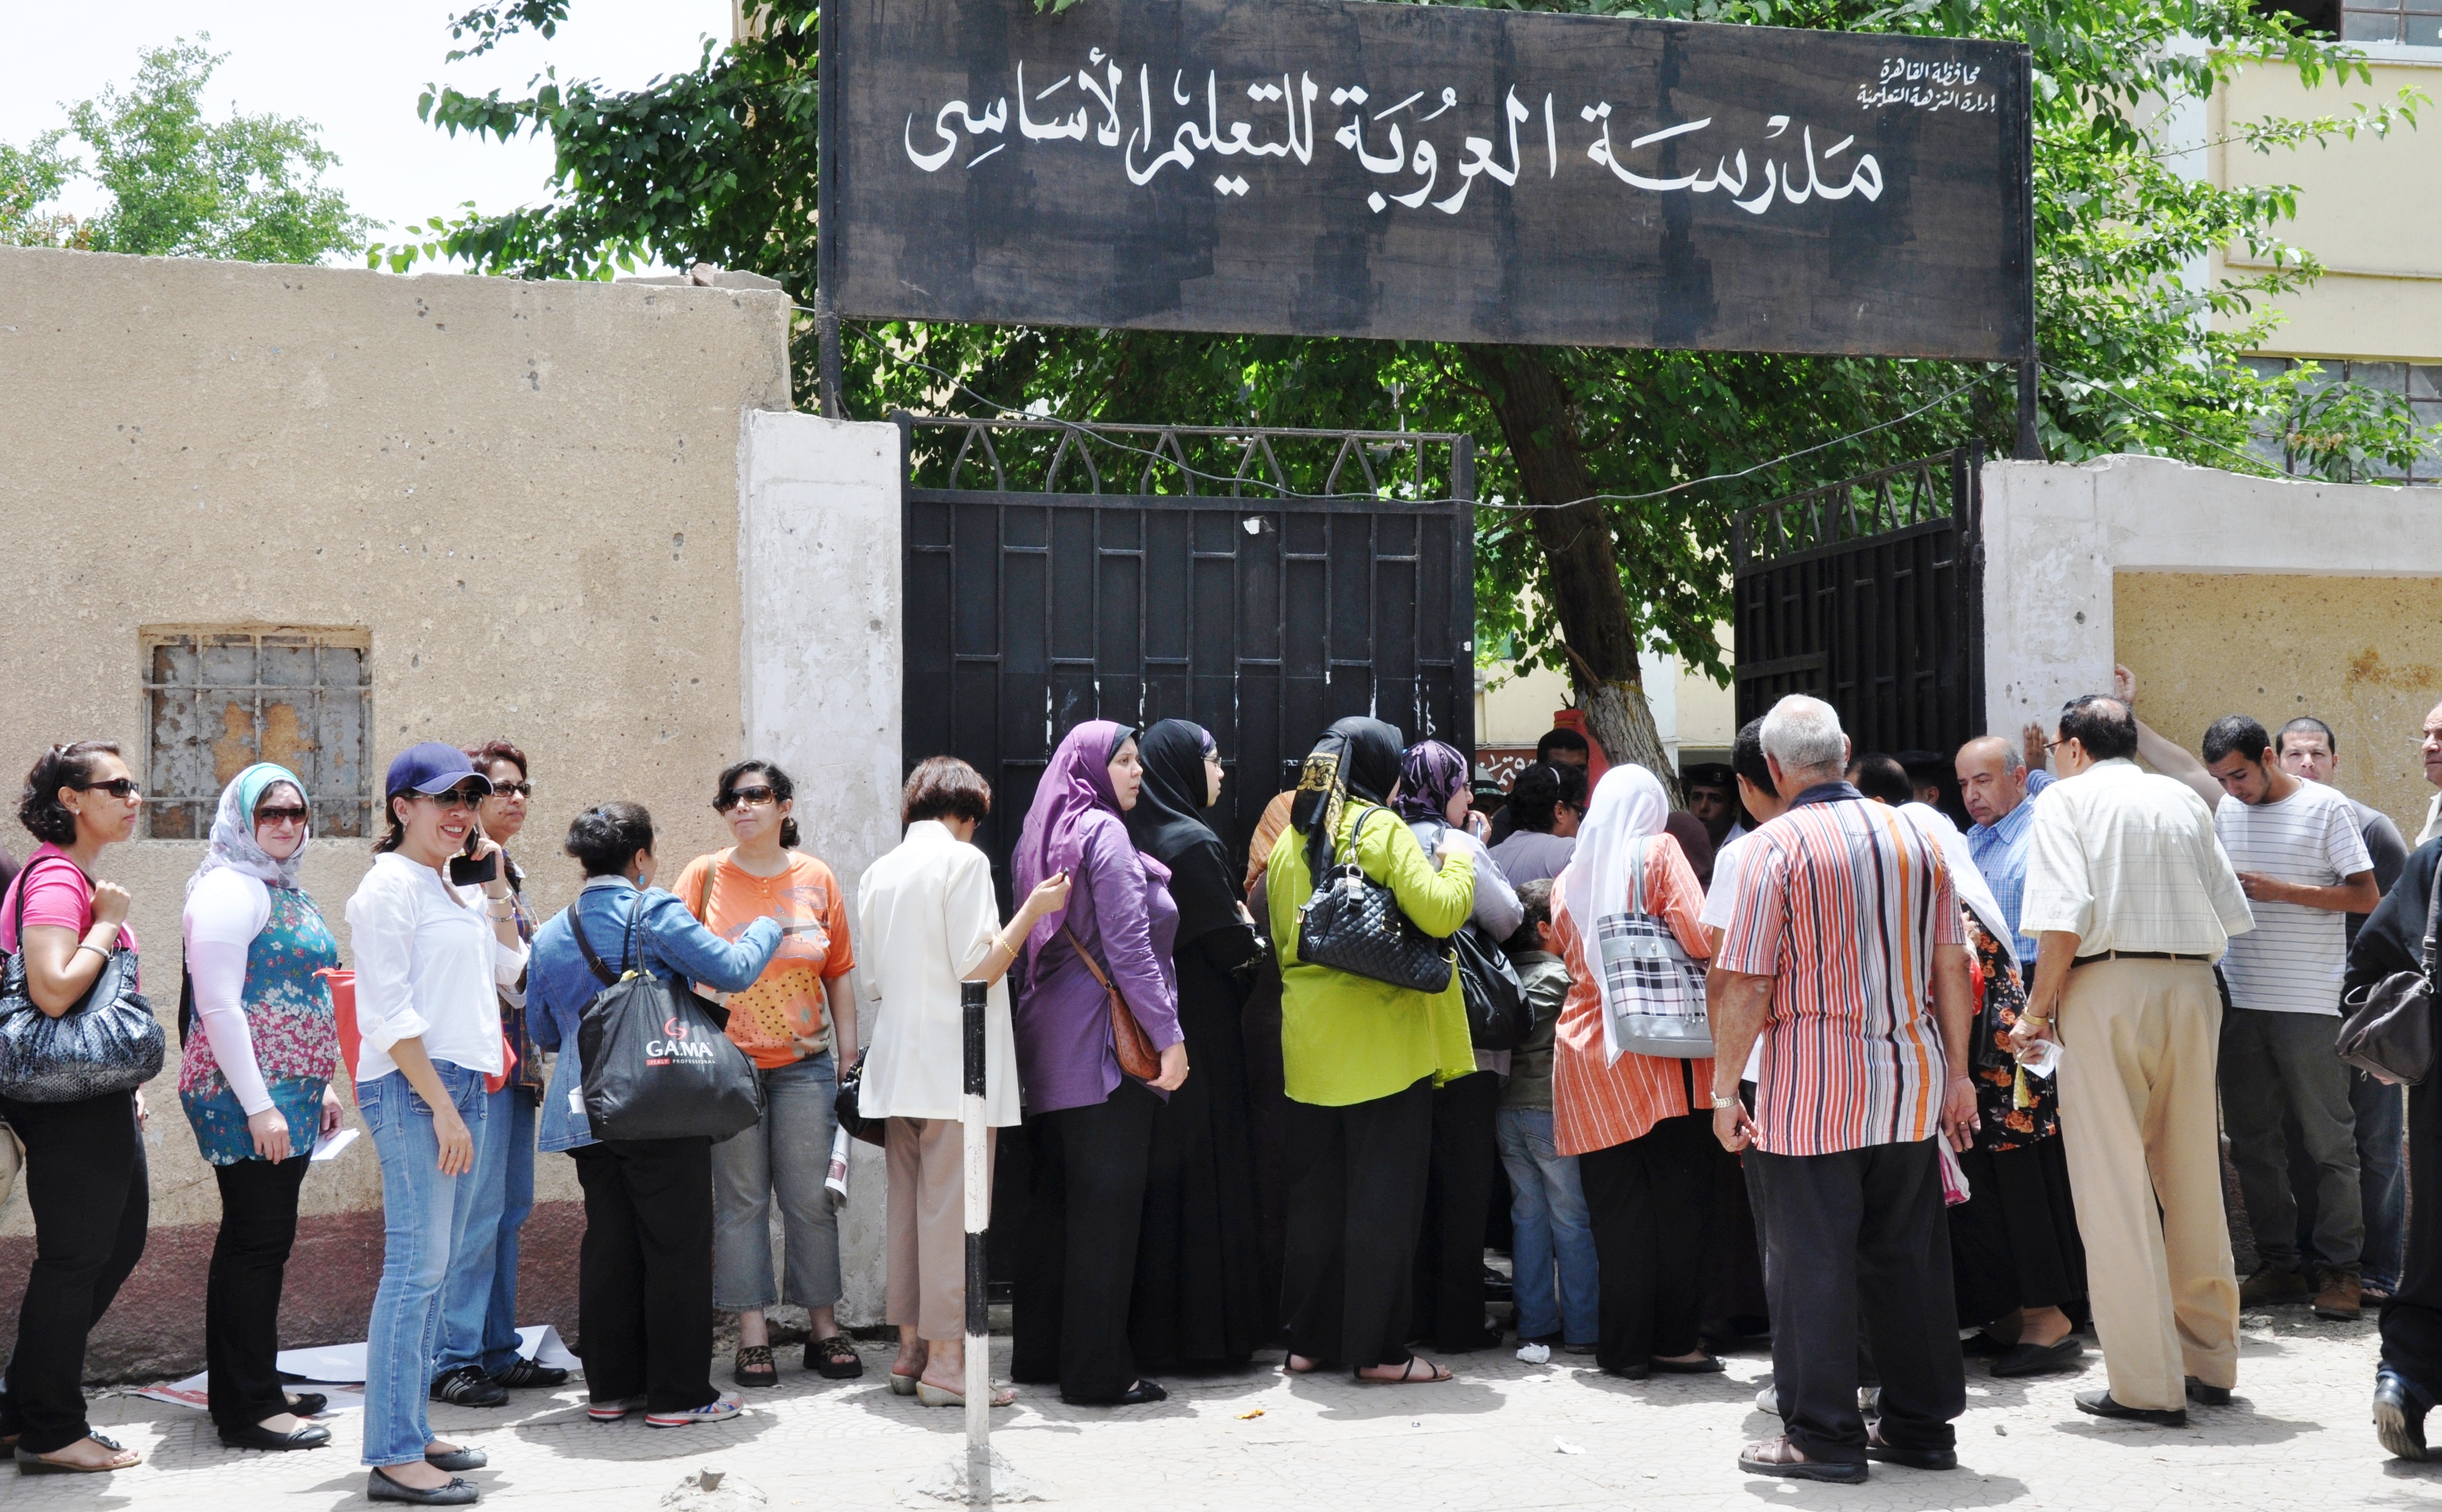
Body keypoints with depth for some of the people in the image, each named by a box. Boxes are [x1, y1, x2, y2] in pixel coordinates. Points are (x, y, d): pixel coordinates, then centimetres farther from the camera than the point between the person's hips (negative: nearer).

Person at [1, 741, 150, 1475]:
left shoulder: (77, 876, 15)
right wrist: (108, 923, -18)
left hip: (96, 1098, 11)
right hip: (70, 1102, -11)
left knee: (120, 1237, 17)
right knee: (73, 1258, -1)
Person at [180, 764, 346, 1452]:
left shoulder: (287, 891, 17)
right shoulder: (231, 889, -12)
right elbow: (219, 1007, -18)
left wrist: (323, 1085, 20)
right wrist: (259, 1105, -21)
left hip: (288, 1095, 9)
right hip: (244, 1095, -9)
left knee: (257, 1241, 14)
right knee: (258, 1242, -6)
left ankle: (244, 1391, 23)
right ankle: (250, 1408, 0)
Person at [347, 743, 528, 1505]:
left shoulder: (455, 890, 18)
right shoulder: (390, 884, -7)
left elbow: (508, 969, 24)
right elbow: (389, 1012, -14)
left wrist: (496, 884, 15)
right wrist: (441, 1106, -18)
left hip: (463, 1085, 9)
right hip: (412, 1089, -9)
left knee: (433, 1269, 11)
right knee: (415, 1264, -10)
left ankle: (412, 1433, 18)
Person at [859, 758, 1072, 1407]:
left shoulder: (877, 873, 14)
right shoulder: (963, 860, -7)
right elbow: (978, 968, -14)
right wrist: (1032, 910, -9)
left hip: (897, 1063, 7)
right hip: (955, 1067, -7)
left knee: (907, 1206, 11)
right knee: (953, 1210, -6)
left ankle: (911, 1351, 15)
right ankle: (946, 1364, -5)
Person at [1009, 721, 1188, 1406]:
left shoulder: (1045, 834, 16)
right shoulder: (1103, 831, -10)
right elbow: (1129, 945, -16)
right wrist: (1169, 1035, -14)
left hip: (1050, 1039, 9)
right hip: (1102, 1041, -9)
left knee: (1055, 1196, 13)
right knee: (1107, 1202, -5)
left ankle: (1038, 1350, 20)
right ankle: (1099, 1369, -2)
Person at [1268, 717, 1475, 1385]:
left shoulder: (1290, 841, 11)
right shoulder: (1382, 830, -9)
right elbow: (1440, 911, -18)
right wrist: (1458, 853, -3)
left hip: (1310, 1045, 7)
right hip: (1383, 1041, -6)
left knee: (1315, 1194, 12)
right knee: (1383, 1197, -1)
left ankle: (1309, 1340, 17)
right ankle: (1377, 1348, 2)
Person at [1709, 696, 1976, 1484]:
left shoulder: (1774, 846, -10)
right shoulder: (1915, 837, 6)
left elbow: (1745, 983, -12)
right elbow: (1951, 964, 10)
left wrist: (1724, 1088, -4)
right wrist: (1956, 1072, 17)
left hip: (1811, 1091, -5)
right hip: (1912, 1078, 6)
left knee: (1813, 1260, 2)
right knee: (1907, 1254, 13)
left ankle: (1823, 1435, 8)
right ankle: (1922, 1424, 21)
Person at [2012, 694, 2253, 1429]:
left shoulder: (2066, 798, 1)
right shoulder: (2185, 800, 17)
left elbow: (2064, 923, -12)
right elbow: (2232, 914, 12)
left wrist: (2036, 1013, -5)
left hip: (2108, 989, -5)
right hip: (2193, 989, 5)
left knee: (2116, 1189, -1)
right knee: (2195, 1180, 14)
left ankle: (2148, 1383, -1)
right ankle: (2211, 1362, 24)